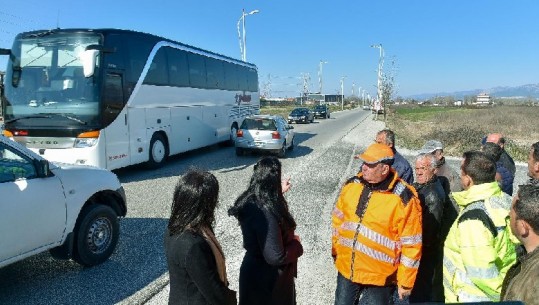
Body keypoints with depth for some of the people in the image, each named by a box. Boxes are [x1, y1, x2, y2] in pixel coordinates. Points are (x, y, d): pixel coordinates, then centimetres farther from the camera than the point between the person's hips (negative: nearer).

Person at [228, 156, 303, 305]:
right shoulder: (266, 214, -34)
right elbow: (276, 257, -30)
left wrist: (280, 191, 26)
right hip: (269, 278, -8)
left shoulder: (250, 202, -8)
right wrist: (296, 243, -13)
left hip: (254, 271, 8)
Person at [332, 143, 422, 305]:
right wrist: (336, 250, 14)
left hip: (379, 277, -5)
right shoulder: (351, 185, -5)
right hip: (346, 269, 5)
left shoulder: (404, 199, -20)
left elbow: (411, 245, -14)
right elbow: (338, 220, 8)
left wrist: (405, 282, -9)